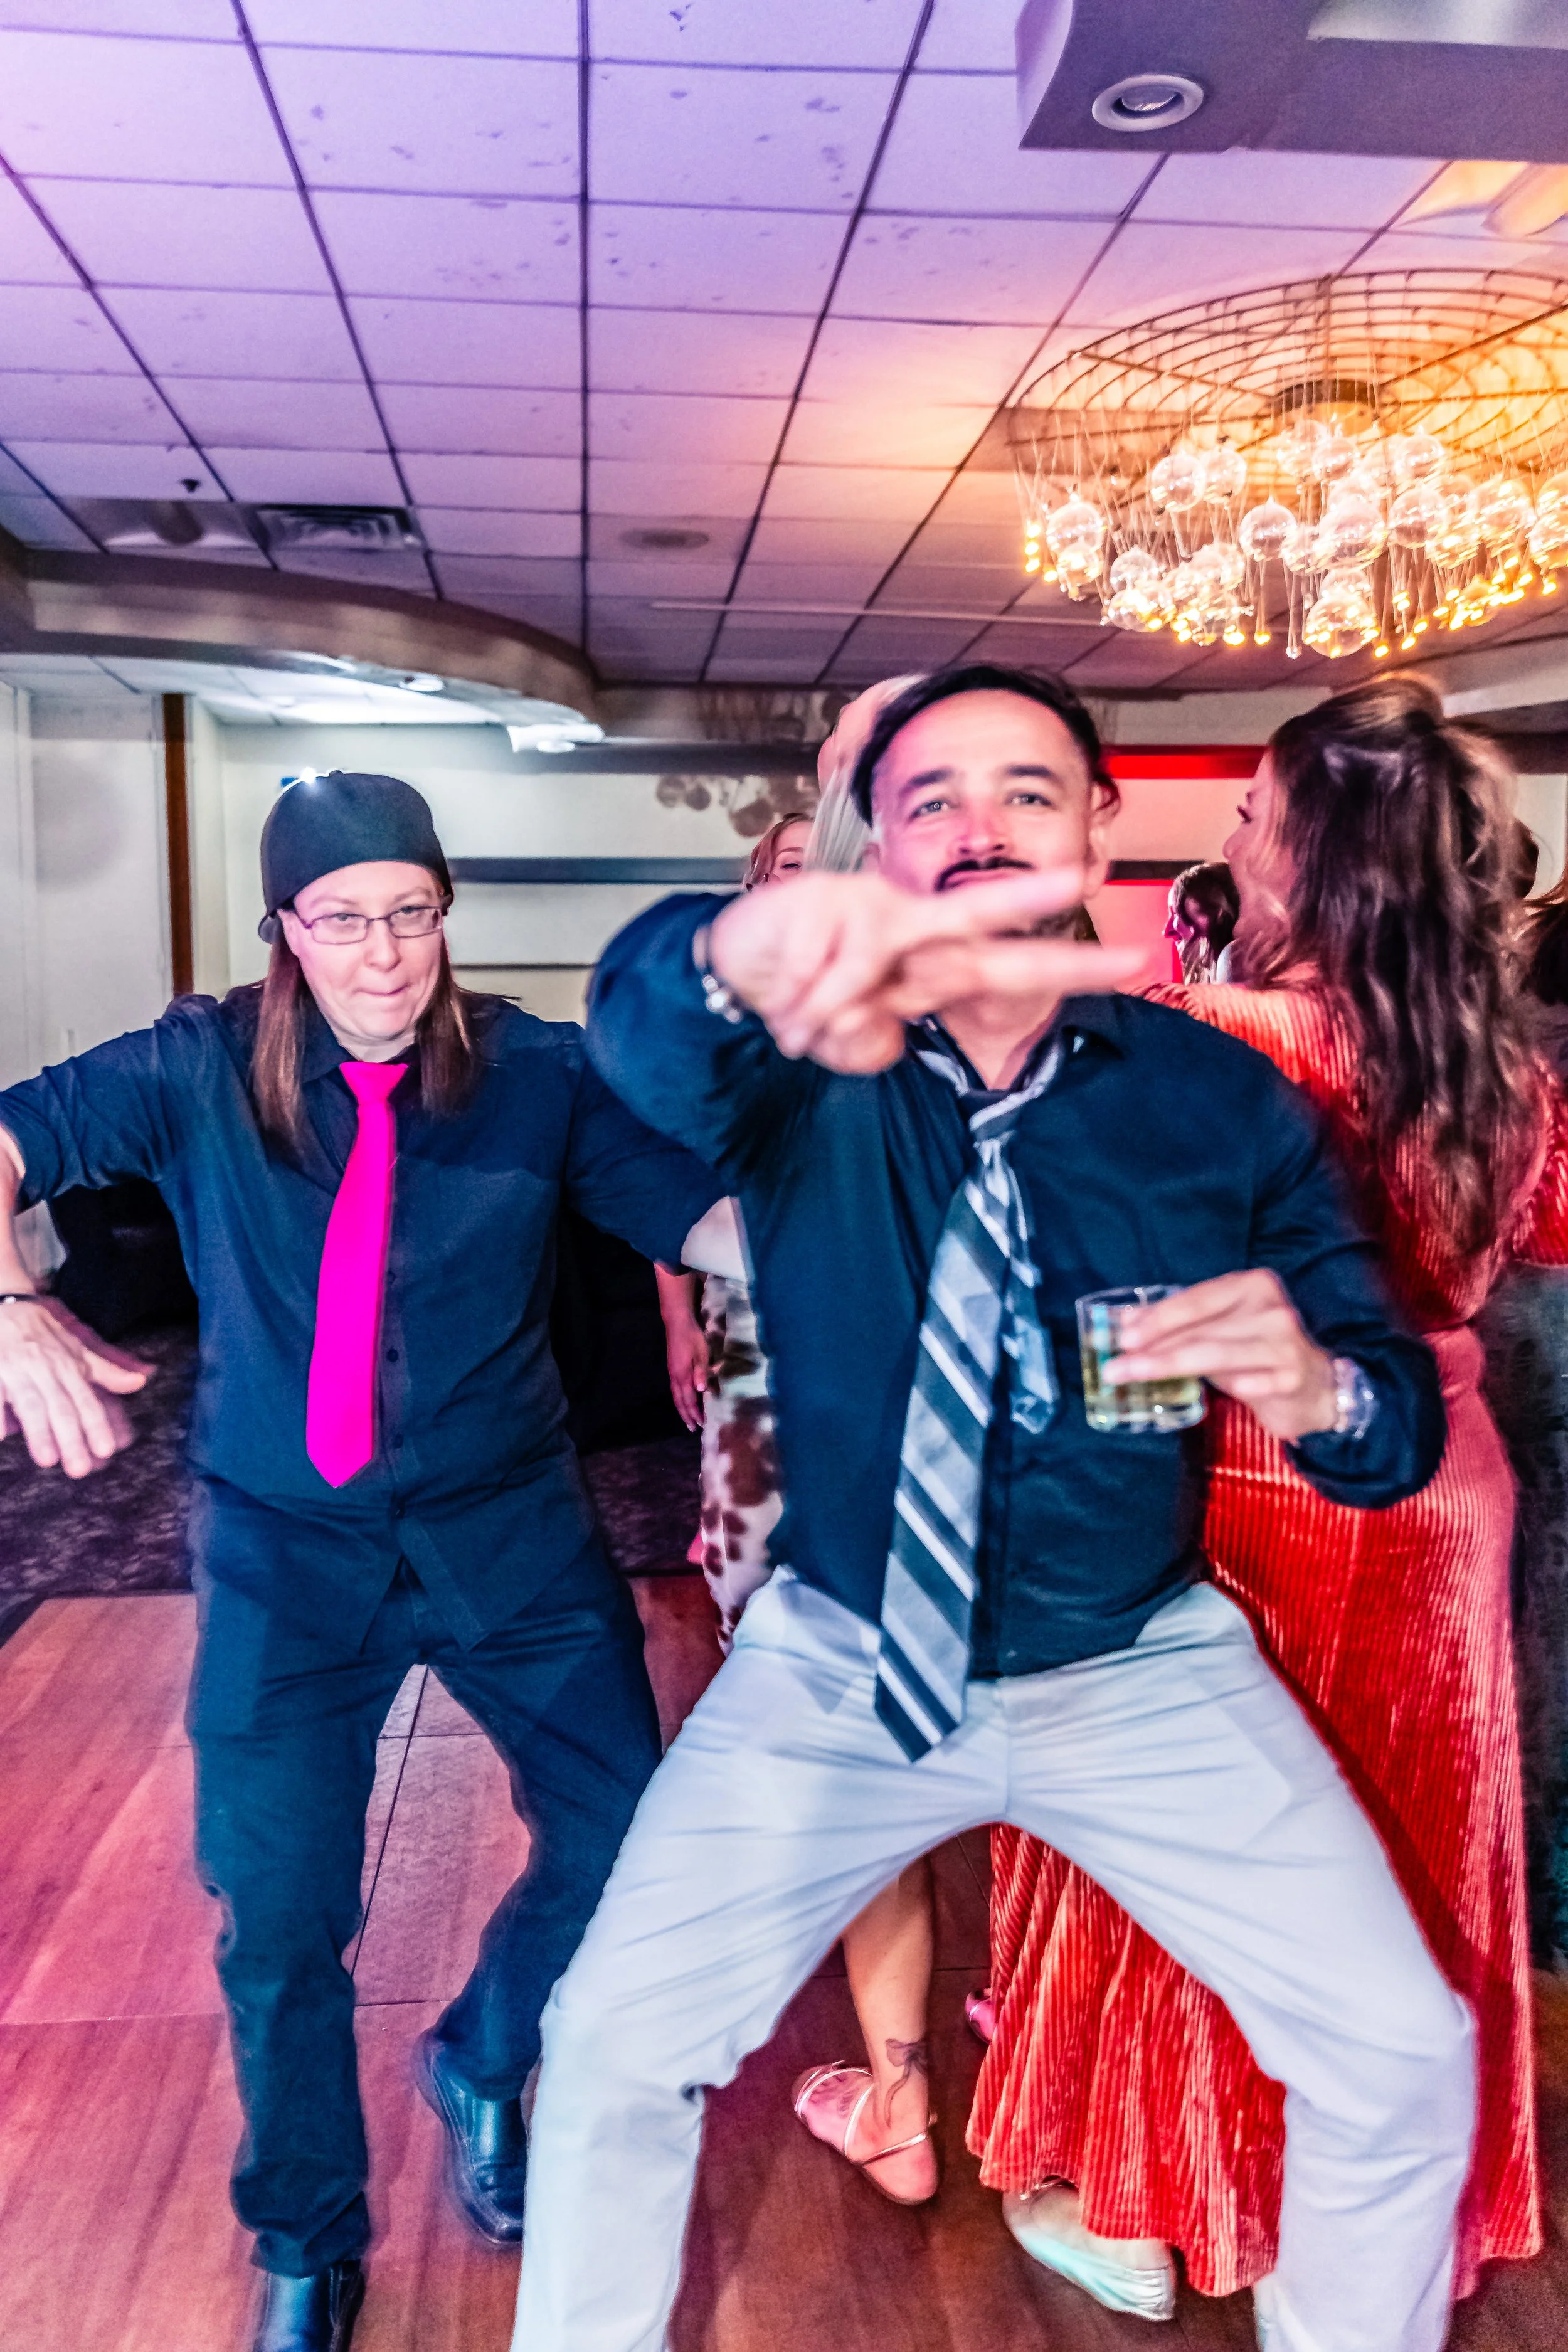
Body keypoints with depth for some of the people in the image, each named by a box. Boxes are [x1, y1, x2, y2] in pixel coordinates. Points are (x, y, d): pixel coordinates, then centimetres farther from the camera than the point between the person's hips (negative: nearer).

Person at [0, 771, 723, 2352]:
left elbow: (708, 1212, -14)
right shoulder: (201, 1071, -3)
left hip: (509, 1528, 1)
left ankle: (480, 2064, 34)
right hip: (284, 1549, 0)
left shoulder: (540, 1075, -6)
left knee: (633, 1838, 0)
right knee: (279, 1920, 7)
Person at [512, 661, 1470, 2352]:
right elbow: (635, 1018, -36)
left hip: (1141, 1675, 1)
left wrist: (1316, 1387, -32)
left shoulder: (1230, 1102, -8)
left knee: (1405, 2059, 0)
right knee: (613, 2043, -4)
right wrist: (747, 951, -60)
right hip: (837, 1669, 0)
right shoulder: (805, 1062, -12)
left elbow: (1403, 1422, -7)